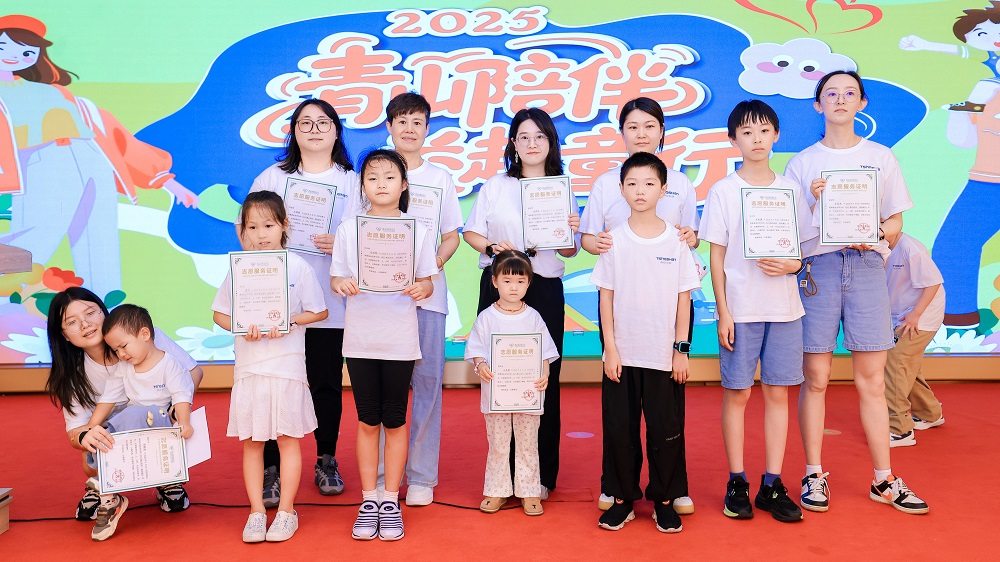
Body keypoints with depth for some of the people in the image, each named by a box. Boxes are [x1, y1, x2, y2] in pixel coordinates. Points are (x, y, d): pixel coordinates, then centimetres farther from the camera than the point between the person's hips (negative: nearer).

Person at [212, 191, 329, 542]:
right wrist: (242, 328, -11)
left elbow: (320, 312, 1)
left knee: (288, 439, 6)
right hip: (248, 366, 2)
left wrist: (290, 320, -15)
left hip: (287, 365, -2)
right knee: (251, 442, 8)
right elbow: (219, 314, 8)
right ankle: (256, 512, 20)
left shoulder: (297, 266, -3)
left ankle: (286, 511, 18)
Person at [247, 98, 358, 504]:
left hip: (329, 301, 0)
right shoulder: (274, 177, 10)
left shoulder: (353, 182, 10)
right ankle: (271, 469, 10)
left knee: (327, 382, 6)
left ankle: (327, 462, 23)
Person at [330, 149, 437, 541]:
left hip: (400, 338, -1)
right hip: (359, 336, 1)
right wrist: (342, 284, -19)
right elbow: (335, 277, 4)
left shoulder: (418, 230, 1)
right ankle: (369, 500, 20)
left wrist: (421, 288, -20)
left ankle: (391, 500, 20)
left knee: (395, 421, 7)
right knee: (367, 421, 8)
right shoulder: (349, 229, 3)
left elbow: (427, 282, 2)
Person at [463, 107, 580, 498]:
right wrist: (491, 247, -11)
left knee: (544, 380, 1)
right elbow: (470, 232, 8)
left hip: (545, 289, 0)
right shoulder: (495, 186, 10)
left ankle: (542, 474, 13)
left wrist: (570, 232, -11)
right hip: (498, 286, 0)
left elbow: (571, 252, 11)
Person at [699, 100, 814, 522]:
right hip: (740, 308, -3)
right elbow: (717, 257, -2)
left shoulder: (790, 190, 8)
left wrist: (792, 264, -11)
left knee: (778, 392, 6)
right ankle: (736, 483, 14)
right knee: (737, 392, 3)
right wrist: (723, 312, -8)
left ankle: (772, 485, 14)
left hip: (784, 306, 3)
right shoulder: (723, 191, 0)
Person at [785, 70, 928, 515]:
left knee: (872, 380, 2)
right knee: (815, 378, 0)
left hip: (867, 267, 1)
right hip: (817, 267, -1)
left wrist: (875, 234, -10)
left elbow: (895, 223, 12)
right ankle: (814, 476, 11)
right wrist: (814, 202, -12)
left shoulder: (881, 158, 12)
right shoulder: (802, 163, 9)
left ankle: (884, 481, 13)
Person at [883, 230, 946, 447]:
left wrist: (915, 314, -24)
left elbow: (933, 282, -22)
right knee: (909, 368, 19)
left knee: (895, 363, -16)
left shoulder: (910, 249, -21)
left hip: (920, 320, -9)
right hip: (901, 319, 9)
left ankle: (900, 430, -14)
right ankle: (930, 414, 40)